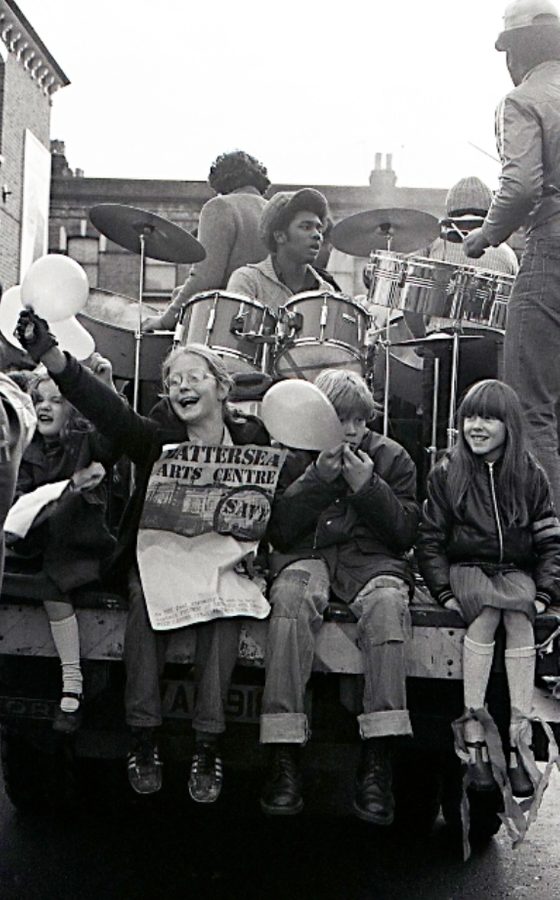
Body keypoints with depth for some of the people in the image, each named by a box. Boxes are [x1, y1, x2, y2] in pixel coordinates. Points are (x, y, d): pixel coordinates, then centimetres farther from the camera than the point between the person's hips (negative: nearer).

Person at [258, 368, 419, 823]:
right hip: (306, 554, 0)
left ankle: (378, 762, -37)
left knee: (388, 602, -36)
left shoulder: (392, 458, 11)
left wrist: (368, 486, -8)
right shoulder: (295, 456, 10)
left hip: (371, 556, 0)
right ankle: (284, 759, -37)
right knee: (291, 596, -37)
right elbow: (279, 532, 1)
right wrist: (317, 478, -8)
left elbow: (406, 533, 5)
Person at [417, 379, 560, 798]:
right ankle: (473, 732, -32)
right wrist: (443, 590, -10)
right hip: (466, 569, -1)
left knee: (519, 616, -31)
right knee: (486, 610, -33)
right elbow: (430, 539, 3)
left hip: (516, 571, 1)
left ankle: (519, 739, -33)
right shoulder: (446, 473, 3)